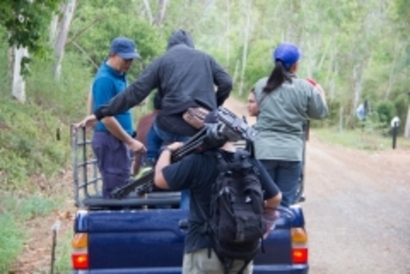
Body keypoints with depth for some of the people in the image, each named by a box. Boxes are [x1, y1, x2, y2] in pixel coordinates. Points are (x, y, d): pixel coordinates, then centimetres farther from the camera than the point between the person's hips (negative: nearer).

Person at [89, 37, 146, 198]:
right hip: (110, 140, -10)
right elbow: (106, 118, -20)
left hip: (119, 139, 10)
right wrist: (131, 142, -16)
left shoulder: (119, 75, 12)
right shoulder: (105, 80, -17)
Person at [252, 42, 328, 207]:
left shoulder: (260, 86, 4)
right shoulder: (306, 88, -3)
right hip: (291, 153, -2)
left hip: (263, 151, 2)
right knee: (285, 204, 4)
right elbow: (321, 113, 9)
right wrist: (320, 92, 29)